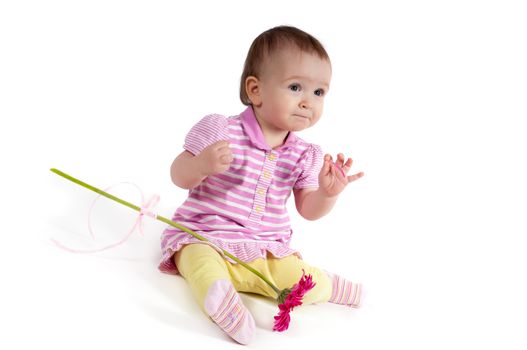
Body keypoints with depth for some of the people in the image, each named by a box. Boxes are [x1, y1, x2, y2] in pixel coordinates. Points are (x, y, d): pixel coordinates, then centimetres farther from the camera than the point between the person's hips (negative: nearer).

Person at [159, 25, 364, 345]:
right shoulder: (221, 131, -11)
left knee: (304, 283, -16)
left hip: (268, 251, 4)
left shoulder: (305, 156, 2)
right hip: (204, 237, -3)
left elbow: (308, 210, 6)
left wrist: (328, 193, -17)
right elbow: (179, 177, -8)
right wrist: (201, 165, -32)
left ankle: (326, 285, 11)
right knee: (203, 264, -36)